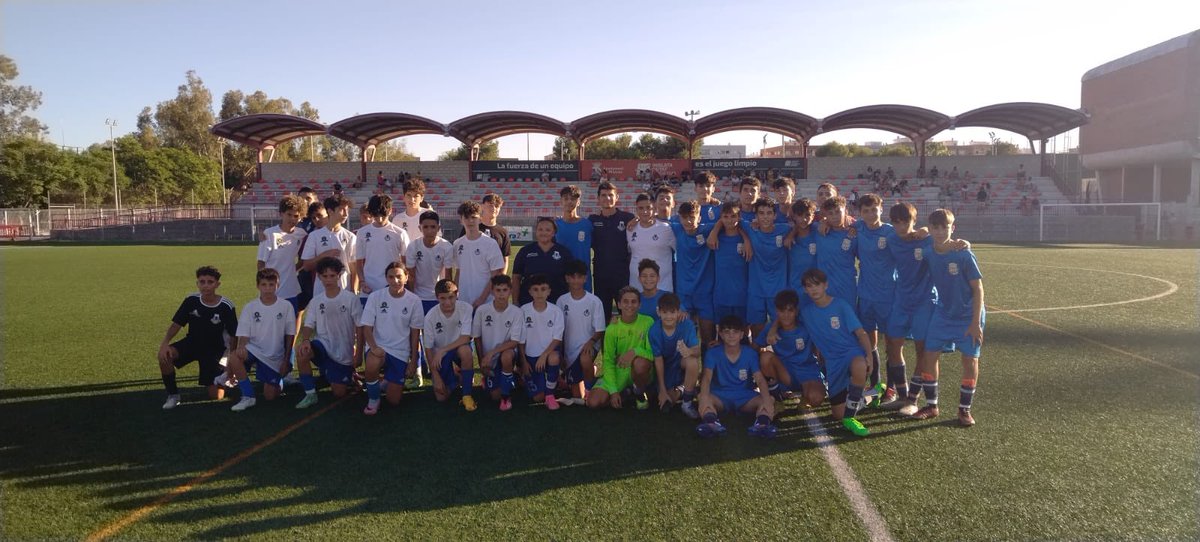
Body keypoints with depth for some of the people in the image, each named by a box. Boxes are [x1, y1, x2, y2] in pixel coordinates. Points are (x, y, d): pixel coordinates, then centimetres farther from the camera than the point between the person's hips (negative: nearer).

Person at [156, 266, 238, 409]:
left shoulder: (226, 307, -19)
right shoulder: (191, 300, -12)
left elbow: (233, 336, -11)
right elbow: (176, 324, -7)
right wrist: (164, 343, -26)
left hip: (214, 350, -2)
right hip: (192, 342, 3)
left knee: (216, 396, -7)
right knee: (164, 355, -29)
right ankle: (173, 395, -8)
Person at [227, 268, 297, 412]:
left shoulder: (286, 307, -5)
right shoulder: (250, 307, -4)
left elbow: (290, 336, 0)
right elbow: (244, 335, -6)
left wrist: (286, 360, -2)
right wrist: (241, 347, -28)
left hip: (275, 357, -1)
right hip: (254, 351, 1)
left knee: (270, 396, -4)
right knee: (234, 358, -33)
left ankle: (280, 381, 34)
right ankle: (248, 397, -16)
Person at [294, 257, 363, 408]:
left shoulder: (350, 298, -8)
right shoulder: (316, 300, 2)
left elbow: (360, 327, -5)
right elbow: (309, 326, 0)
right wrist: (305, 340, -22)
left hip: (344, 352, -2)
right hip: (323, 346, 2)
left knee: (340, 393, -3)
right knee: (301, 351, -31)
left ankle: (349, 375, 33)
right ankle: (310, 394, -15)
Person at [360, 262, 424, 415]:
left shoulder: (414, 300, -5)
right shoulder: (375, 296, -7)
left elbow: (415, 332, 2)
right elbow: (367, 327, -6)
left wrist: (413, 361, 3)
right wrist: (373, 347, -24)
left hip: (401, 352, 1)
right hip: (378, 347, -1)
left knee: (394, 400, 0)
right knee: (372, 365, -38)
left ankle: (389, 380, 36)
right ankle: (373, 399, -7)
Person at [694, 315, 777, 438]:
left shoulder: (750, 353, 1)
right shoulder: (713, 353, -3)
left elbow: (760, 379, -10)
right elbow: (707, 377, -18)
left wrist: (766, 399, -32)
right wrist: (705, 398, -40)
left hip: (745, 398, 1)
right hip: (720, 397, -1)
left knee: (770, 400, -27)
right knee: (701, 397, -34)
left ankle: (762, 423, -57)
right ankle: (711, 423, -62)